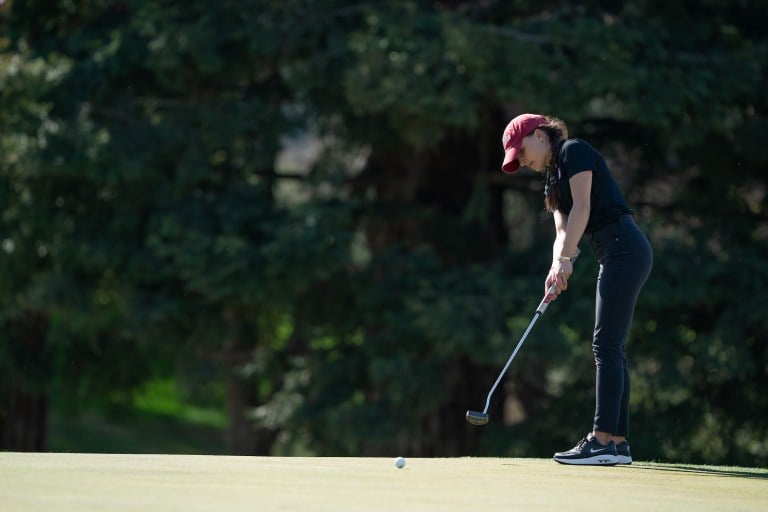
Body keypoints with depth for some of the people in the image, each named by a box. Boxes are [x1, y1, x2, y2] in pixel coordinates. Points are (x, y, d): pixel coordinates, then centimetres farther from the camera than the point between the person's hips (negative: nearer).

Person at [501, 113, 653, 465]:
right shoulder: (552, 178, 22)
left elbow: (582, 208, -14)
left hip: (624, 248, -10)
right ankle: (618, 442, 8)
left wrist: (565, 258, -18)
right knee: (612, 348, 8)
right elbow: (562, 229, 12)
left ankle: (602, 440, -17)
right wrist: (556, 268, -7)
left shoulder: (574, 151, -5)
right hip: (615, 257, 10)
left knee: (607, 344, -13)